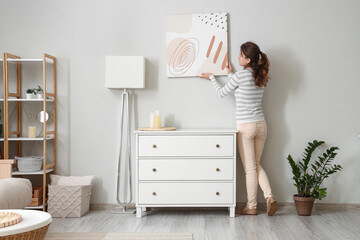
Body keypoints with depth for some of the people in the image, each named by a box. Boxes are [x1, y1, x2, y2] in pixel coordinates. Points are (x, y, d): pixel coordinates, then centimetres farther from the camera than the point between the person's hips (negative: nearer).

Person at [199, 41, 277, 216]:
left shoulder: (240, 75, -13)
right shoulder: (261, 77, 7)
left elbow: (222, 93, 2)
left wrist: (211, 77, 17)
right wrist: (231, 75, 25)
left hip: (245, 127, -7)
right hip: (261, 125, 7)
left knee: (250, 168, 2)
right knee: (256, 165, 16)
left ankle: (252, 206, 12)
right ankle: (269, 197, 1)